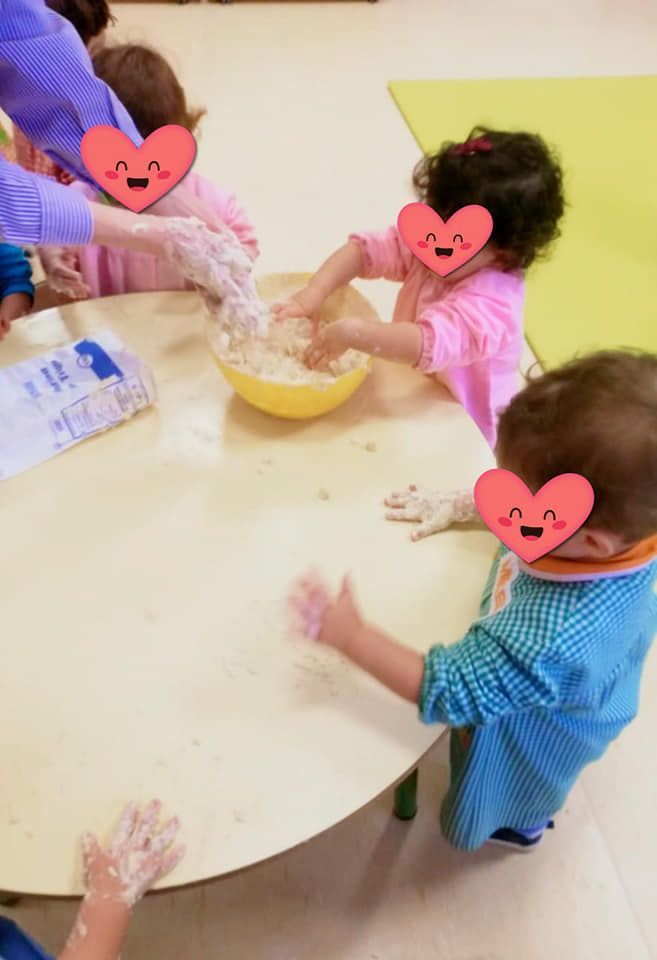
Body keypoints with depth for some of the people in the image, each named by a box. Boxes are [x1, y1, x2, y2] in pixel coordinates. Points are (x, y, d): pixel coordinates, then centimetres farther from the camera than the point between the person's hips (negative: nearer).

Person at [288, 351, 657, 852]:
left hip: (535, 732, -6)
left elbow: (451, 690, -38)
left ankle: (519, 827, 67)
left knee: (521, 794, 30)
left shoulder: (548, 637, -51)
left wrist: (351, 635, -34)